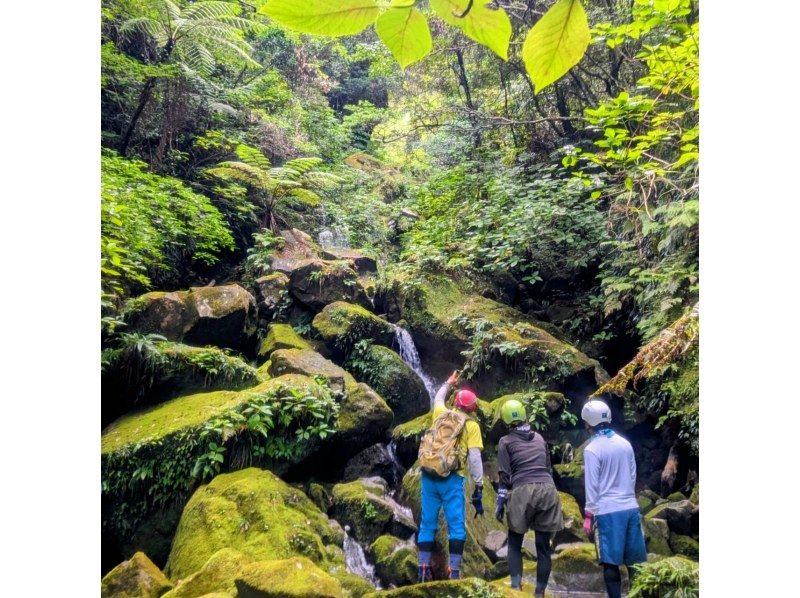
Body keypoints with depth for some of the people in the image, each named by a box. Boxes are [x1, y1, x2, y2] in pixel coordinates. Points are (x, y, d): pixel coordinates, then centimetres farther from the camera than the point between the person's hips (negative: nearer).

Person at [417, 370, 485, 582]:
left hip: (429, 474, 4)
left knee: (427, 522, 10)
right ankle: (454, 571, -5)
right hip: (452, 478, -4)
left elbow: (438, 399, 39)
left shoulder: (441, 414, 14)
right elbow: (474, 458, -6)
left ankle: (424, 569, 11)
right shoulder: (471, 425, 2)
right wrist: (478, 486, -3)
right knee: (456, 525, 1)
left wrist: (448, 383, 54)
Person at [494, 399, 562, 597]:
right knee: (543, 546, 10)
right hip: (548, 490, 3)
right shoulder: (539, 438, 19)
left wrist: (500, 504, 3)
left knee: (514, 543, 13)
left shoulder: (506, 441, 7)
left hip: (523, 492, -3)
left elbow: (505, 475, 0)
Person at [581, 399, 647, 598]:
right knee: (634, 562, 13)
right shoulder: (625, 444, 5)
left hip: (607, 511, -5)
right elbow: (633, 477, 13)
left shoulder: (592, 449, -10)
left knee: (610, 564, 2)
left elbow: (592, 485, -9)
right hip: (630, 508, 5)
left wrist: (589, 515, -1)